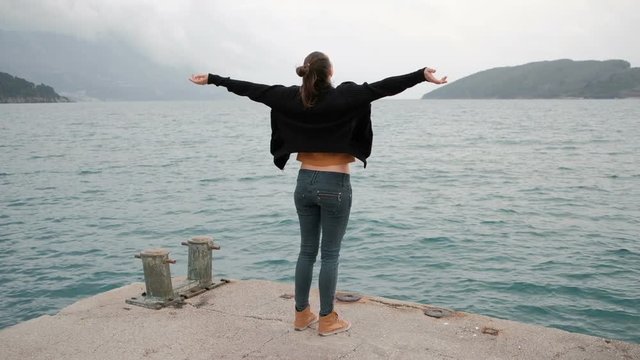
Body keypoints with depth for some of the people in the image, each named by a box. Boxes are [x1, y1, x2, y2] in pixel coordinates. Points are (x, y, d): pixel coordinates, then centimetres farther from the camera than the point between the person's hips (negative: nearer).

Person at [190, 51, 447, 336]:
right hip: (335, 185, -5)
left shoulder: (291, 98, -1)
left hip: (305, 182, 5)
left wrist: (212, 79, 15)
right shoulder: (344, 97, -13)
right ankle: (327, 320, 14)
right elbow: (382, 87, -20)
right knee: (330, 254, 4)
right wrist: (422, 75, -22)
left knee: (307, 250, 14)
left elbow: (250, 89, 6)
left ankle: (302, 315, 24)